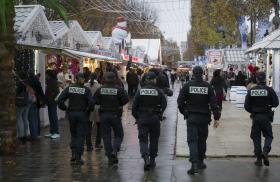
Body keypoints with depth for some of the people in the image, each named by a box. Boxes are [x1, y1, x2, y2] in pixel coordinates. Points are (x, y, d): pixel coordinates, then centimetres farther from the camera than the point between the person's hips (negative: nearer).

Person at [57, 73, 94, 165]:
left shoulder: (69, 88, 0)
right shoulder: (86, 90, -7)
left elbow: (60, 100, -6)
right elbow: (91, 102, -17)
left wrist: (65, 109, 4)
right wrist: (88, 110, 0)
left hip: (71, 114, 2)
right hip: (83, 114, -2)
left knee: (73, 134, 19)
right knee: (81, 135, 3)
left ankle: (74, 153, 8)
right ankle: (78, 158, 2)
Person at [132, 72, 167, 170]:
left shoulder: (140, 91, -1)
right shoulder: (159, 91, -4)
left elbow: (134, 105, -1)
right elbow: (164, 105, -5)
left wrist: (136, 117, 10)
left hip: (142, 118, 0)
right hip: (155, 118, 0)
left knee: (143, 139, 3)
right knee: (154, 139, 13)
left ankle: (146, 157, -20)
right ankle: (152, 160, 20)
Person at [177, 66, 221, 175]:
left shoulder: (187, 86, -5)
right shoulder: (207, 86, -2)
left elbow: (180, 101, -3)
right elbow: (213, 103, -4)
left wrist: (184, 112, 13)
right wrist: (216, 118, -1)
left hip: (191, 117, -2)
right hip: (204, 117, 2)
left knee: (192, 140, -2)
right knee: (202, 140, 15)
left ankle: (194, 164, -16)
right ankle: (200, 162, 25)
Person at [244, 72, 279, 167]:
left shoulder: (251, 90, -2)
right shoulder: (269, 90, -8)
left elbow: (246, 106, 0)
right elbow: (276, 103, -5)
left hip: (255, 117, 2)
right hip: (266, 117, -2)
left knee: (256, 138, 10)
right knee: (268, 136, 12)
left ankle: (259, 159, 10)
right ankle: (265, 151, -14)